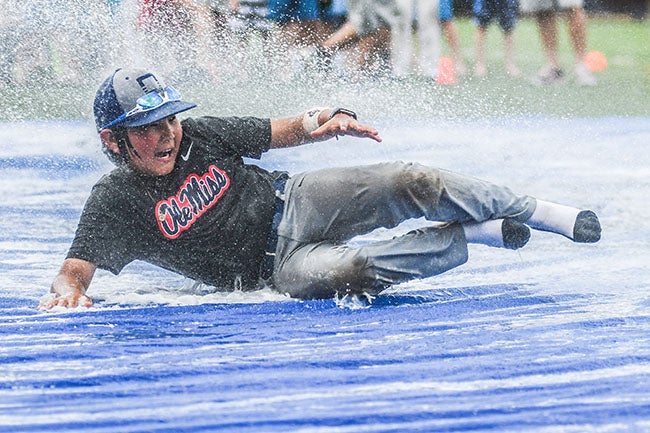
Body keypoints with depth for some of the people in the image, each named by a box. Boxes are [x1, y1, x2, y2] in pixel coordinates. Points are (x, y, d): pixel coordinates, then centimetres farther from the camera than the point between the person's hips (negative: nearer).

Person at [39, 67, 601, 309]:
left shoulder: (199, 137, -5)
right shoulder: (116, 201, -15)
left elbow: (279, 131, 5)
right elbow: (75, 269, -20)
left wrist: (320, 124, -16)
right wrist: (68, 292, -43)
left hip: (293, 202, 4)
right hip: (274, 263, -4)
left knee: (413, 183, -17)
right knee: (335, 273, -36)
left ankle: (545, 214, -3)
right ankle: (476, 234, -16)